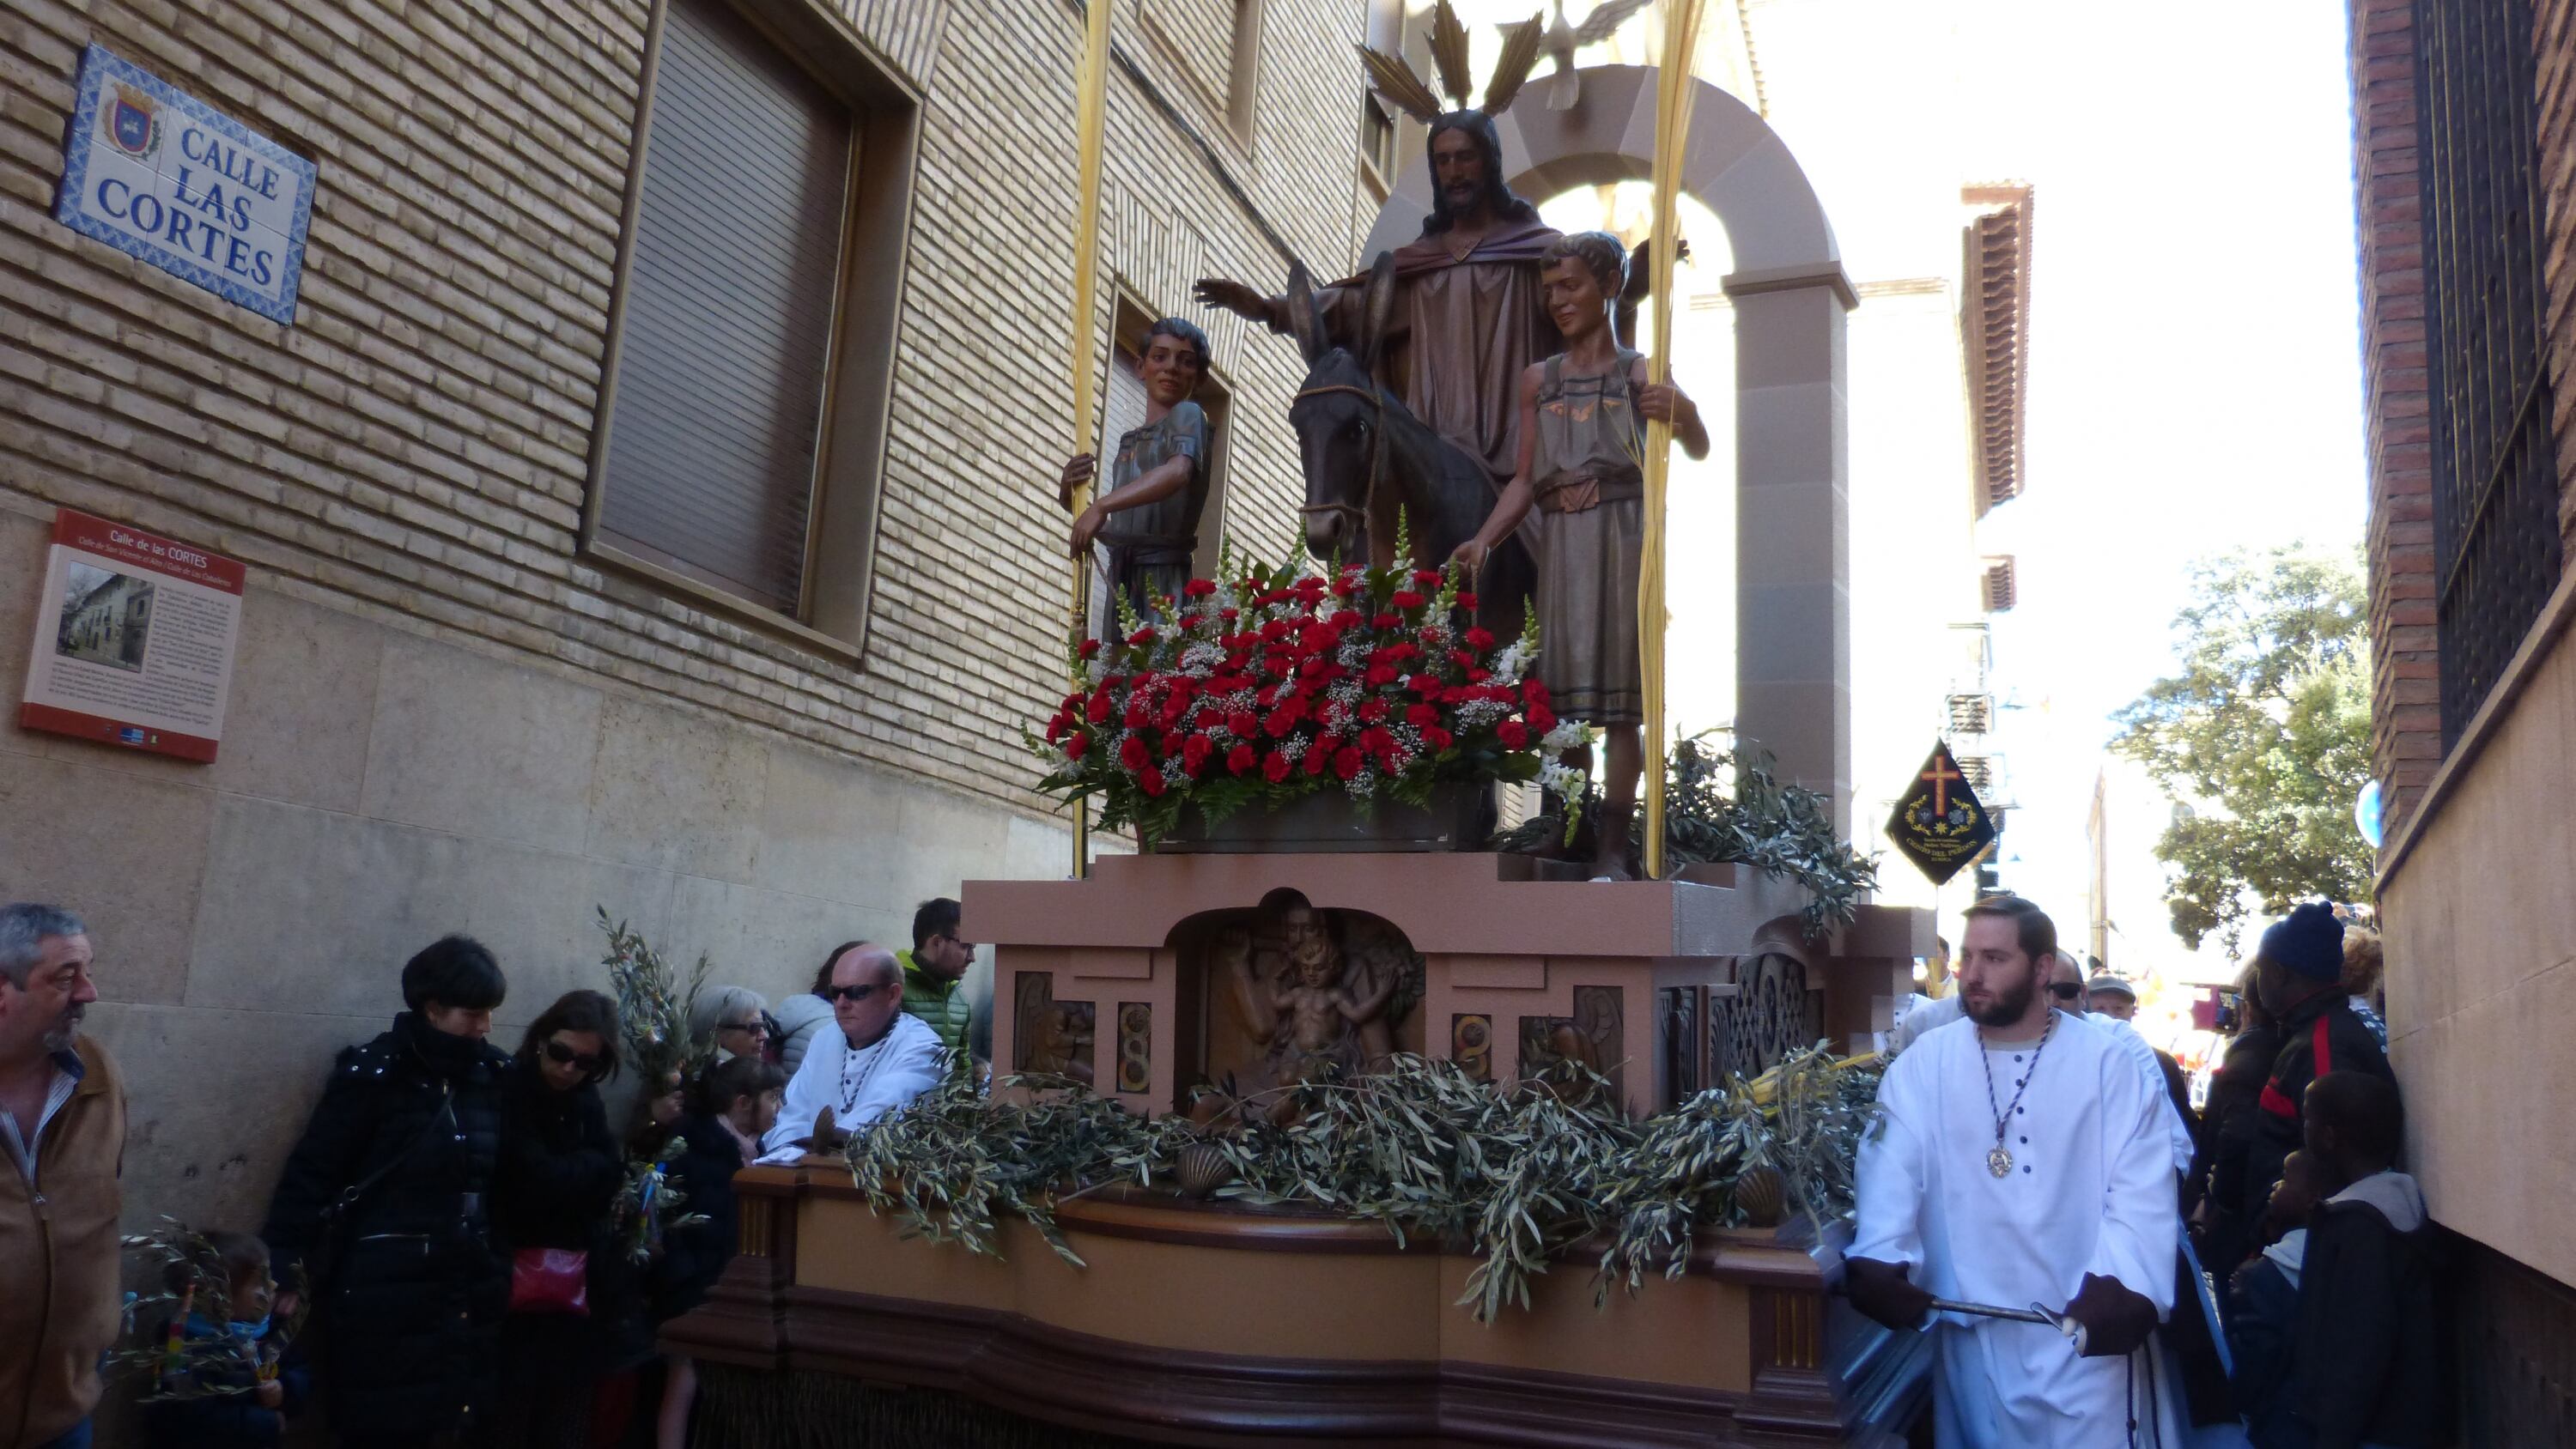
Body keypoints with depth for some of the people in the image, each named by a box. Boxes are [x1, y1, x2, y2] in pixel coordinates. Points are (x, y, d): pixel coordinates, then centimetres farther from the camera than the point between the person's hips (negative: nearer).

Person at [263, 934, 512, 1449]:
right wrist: (284, 1271, -10)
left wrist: (507, 1262, 4)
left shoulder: (494, 1075, 4)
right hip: (385, 1294, -4)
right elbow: (312, 1172, -8)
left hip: (469, 1294, 5)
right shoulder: (375, 1073, -10)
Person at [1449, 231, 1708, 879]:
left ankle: (1612, 848, -8)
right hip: (1560, 539, 3)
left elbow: (1699, 453, 1)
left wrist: (1686, 416, -21)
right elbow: (1525, 478, 14)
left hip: (1622, 534, -3)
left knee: (1620, 698, -7)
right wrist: (1484, 539, 0)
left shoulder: (1640, 372, 7)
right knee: (1564, 690, 0)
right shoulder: (1538, 379, 16)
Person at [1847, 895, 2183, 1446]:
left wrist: (2124, 1283, -22)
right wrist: (1877, 1257, -26)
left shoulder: (2109, 1064, -1)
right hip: (1972, 1339, 1)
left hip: (2091, 1337, -1)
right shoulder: (1922, 1065, 0)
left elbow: (2141, 1192, -7)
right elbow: (1891, 1171, -9)